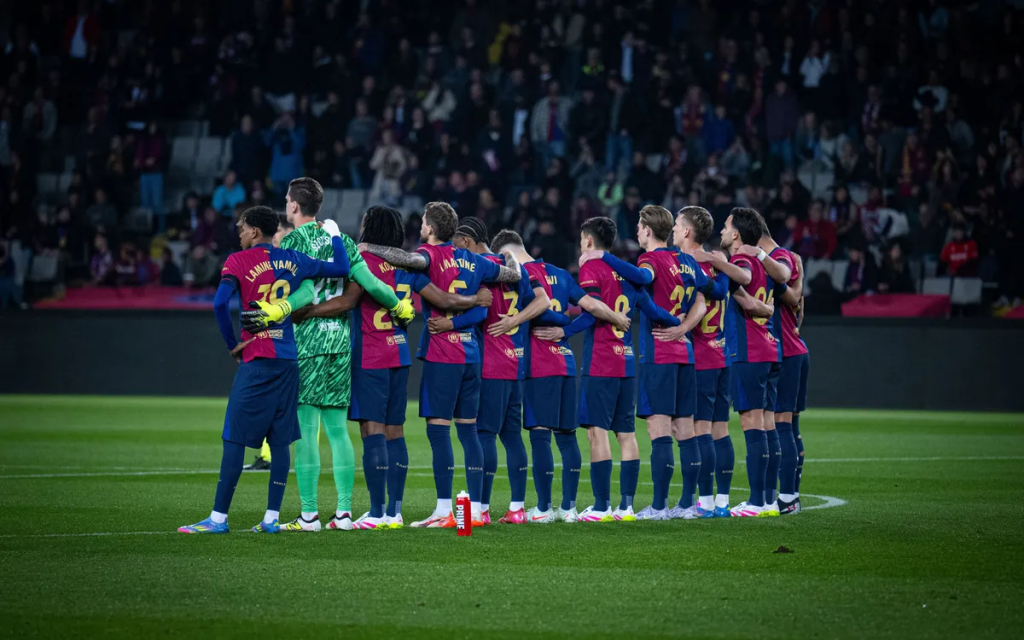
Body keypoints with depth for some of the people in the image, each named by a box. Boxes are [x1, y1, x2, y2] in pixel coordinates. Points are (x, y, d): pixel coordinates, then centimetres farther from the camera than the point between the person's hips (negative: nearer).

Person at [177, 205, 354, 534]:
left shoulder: (239, 261, -5)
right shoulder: (292, 260, 9)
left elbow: (220, 303, -17)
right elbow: (341, 268, 16)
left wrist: (232, 344, -5)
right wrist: (333, 233, 30)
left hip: (257, 359, -5)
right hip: (288, 359, 5)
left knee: (235, 439, -3)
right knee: (280, 440, 7)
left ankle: (218, 517, -3)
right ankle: (272, 517, 6)